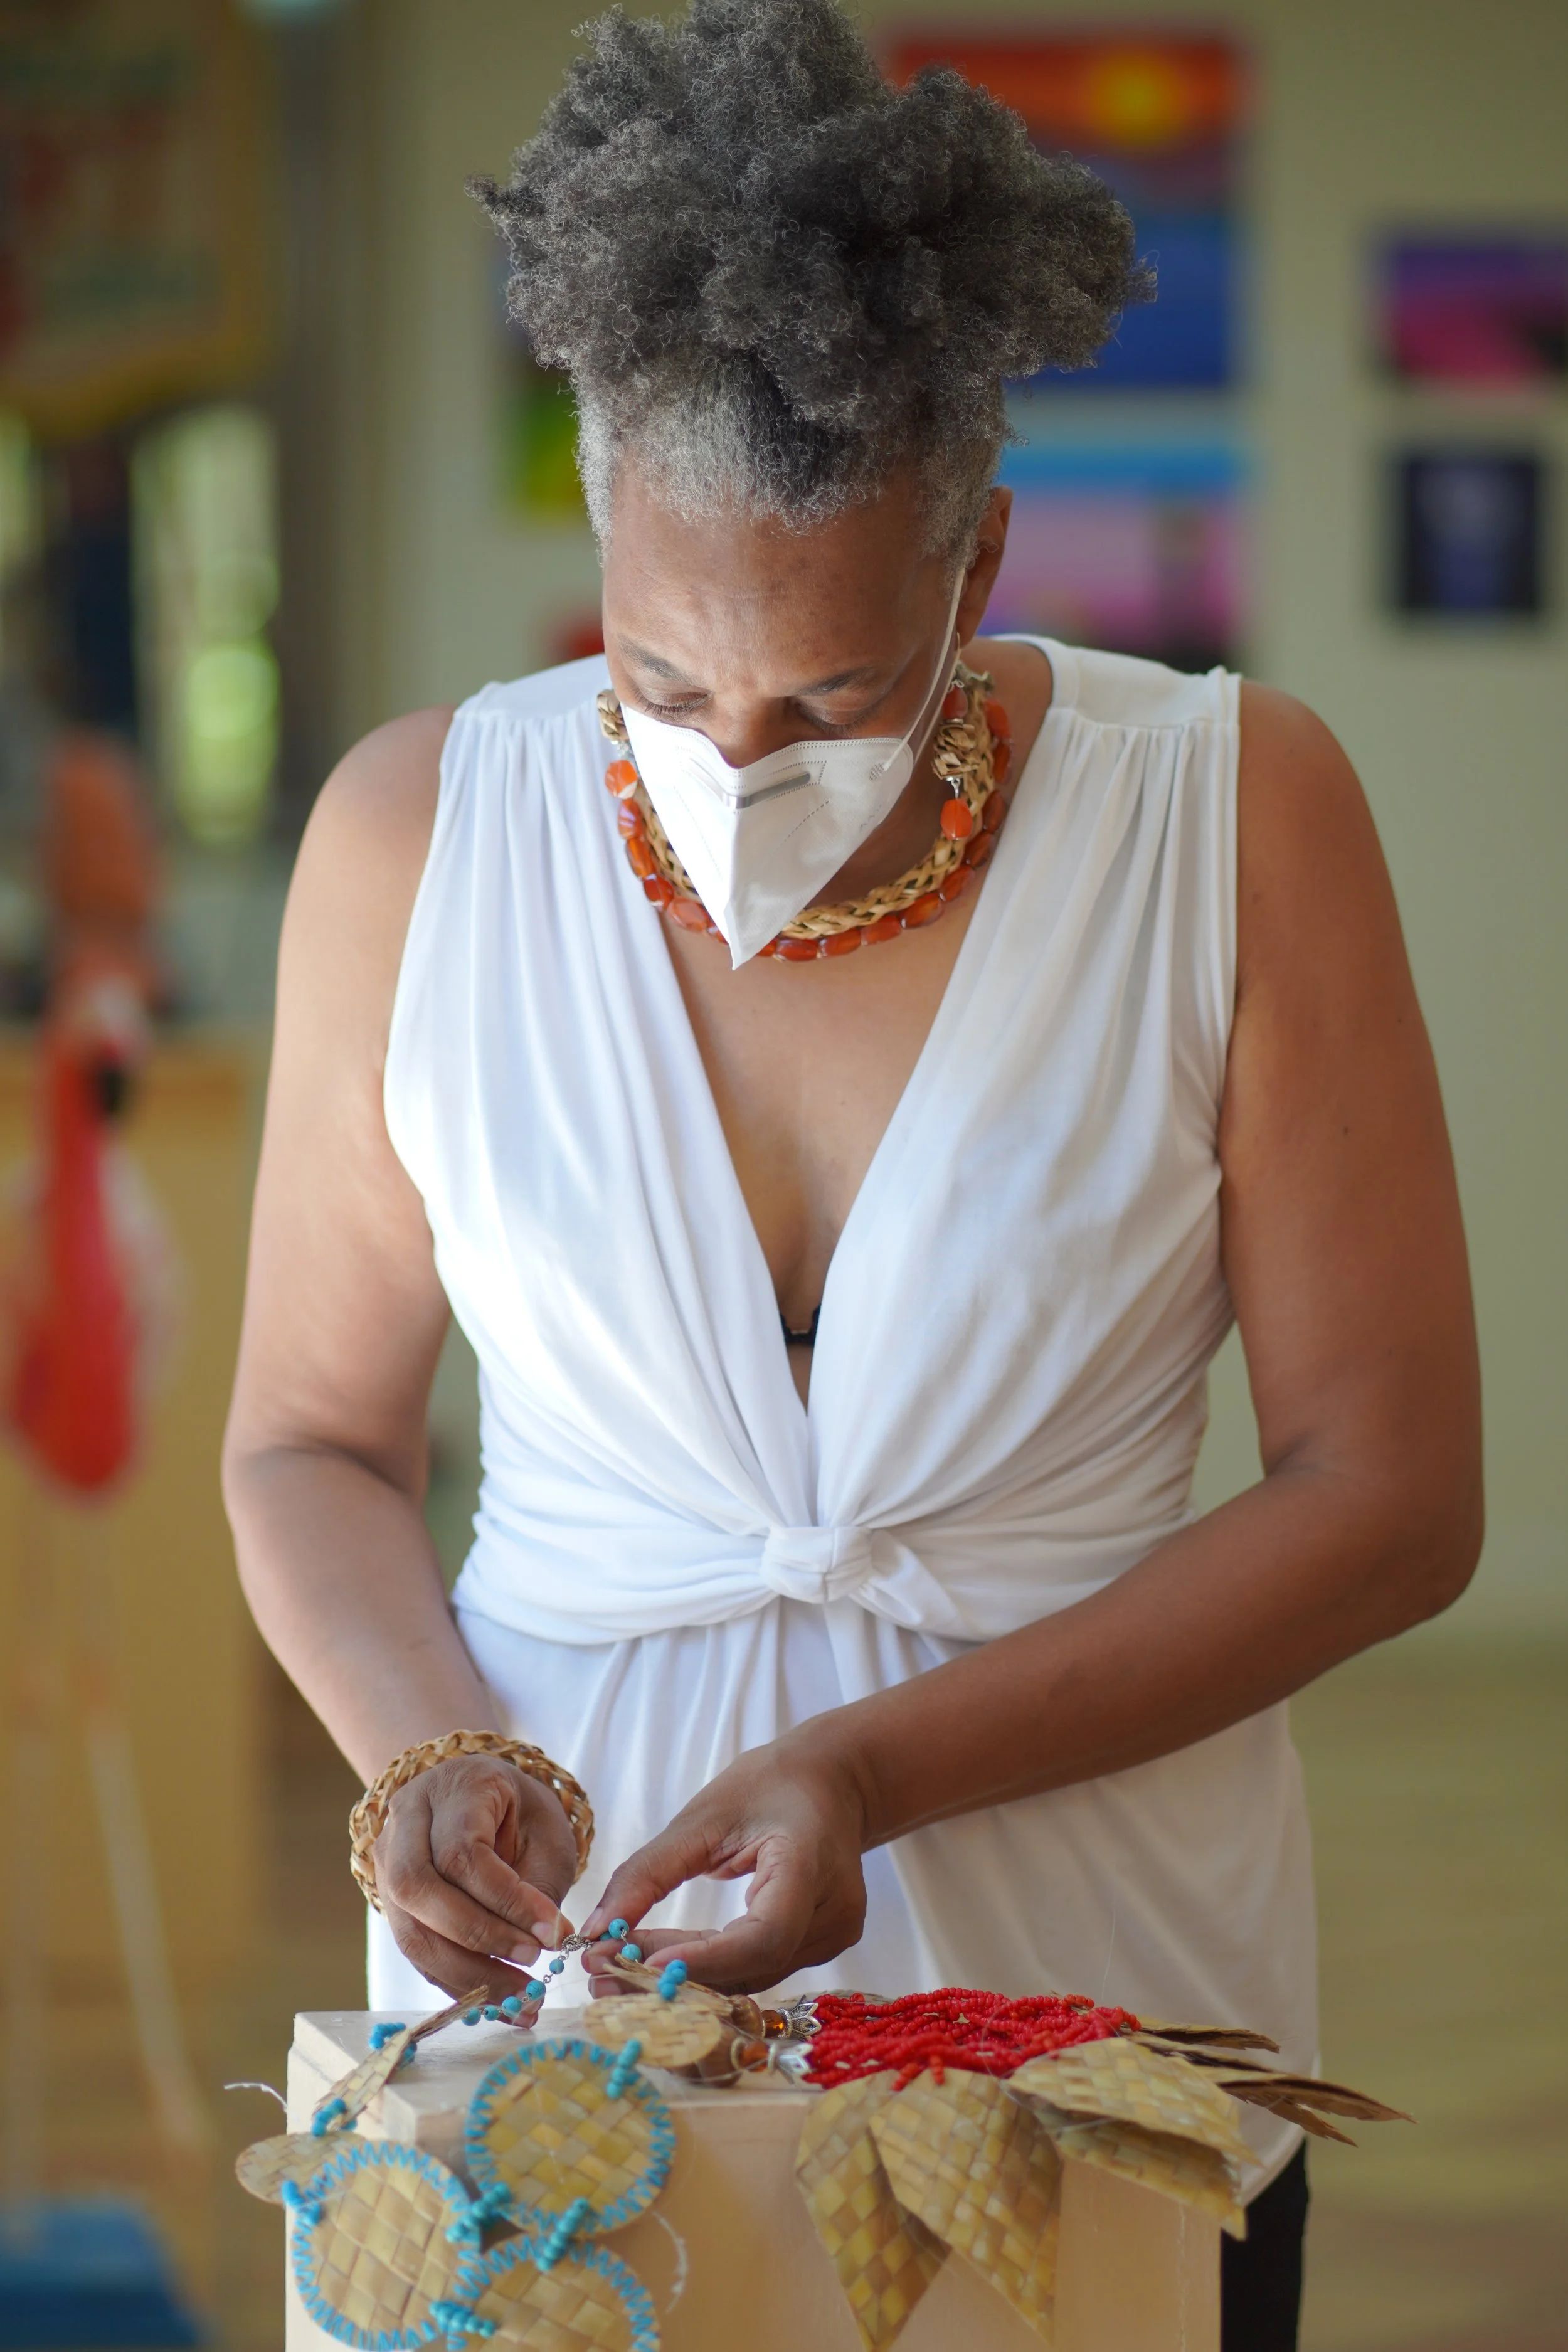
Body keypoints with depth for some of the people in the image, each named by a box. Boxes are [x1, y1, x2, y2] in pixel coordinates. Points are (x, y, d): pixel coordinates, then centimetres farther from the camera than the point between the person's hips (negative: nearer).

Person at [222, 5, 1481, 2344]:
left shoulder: (1232, 813, -10)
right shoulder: (418, 836, -5)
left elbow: (1390, 1491, -9)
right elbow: (313, 1441, 5)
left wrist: (877, 1768, -19)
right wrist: (436, 1754, -16)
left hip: (1086, 1970, -1)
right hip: (552, 1936, 1)